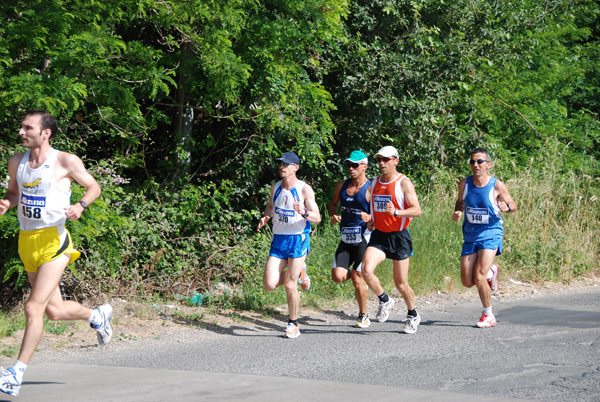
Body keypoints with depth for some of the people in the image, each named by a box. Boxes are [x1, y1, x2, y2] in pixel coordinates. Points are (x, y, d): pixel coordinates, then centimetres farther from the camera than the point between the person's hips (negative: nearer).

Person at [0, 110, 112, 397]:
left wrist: (80, 205, -17)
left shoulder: (66, 162, -8)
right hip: (27, 242, 6)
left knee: (33, 308, -15)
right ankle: (97, 315, 47)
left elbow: (93, 187, 4)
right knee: (54, 311, 17)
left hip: (53, 241, -6)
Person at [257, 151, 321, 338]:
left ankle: (293, 324, 11)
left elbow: (317, 218, -10)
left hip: (298, 239, -5)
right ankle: (298, 274, 24)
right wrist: (265, 217, 4)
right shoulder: (275, 187, 6)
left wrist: (303, 212, -31)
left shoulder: (304, 189, -9)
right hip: (278, 240, 5)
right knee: (269, 284, -6)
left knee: (289, 285, -7)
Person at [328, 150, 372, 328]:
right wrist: (334, 215, 3)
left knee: (357, 279, -5)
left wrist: (370, 217, -27)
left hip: (363, 240, -5)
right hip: (345, 240, 5)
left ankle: (363, 316, 12)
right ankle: (359, 279, 27)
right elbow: (332, 203, 24)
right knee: (337, 276, -7)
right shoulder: (341, 186, 8)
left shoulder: (371, 189, -8)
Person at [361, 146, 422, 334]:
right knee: (367, 271, -20)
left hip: (399, 236, -4)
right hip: (379, 236, 4)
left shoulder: (404, 183, -9)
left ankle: (413, 316, 28)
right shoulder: (374, 182, 9)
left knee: (401, 284, 3)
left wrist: (396, 212, -30)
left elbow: (417, 210, -15)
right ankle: (384, 301, 6)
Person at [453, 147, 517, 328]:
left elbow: (512, 204, 3)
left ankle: (488, 315, 3)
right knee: (467, 282, 1)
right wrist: (458, 211, -6)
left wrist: (507, 207, -21)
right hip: (470, 236, 4)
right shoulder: (464, 184, -2)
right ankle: (491, 271, 34)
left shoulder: (497, 186, -11)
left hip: (490, 234, -4)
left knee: (479, 276, -18)